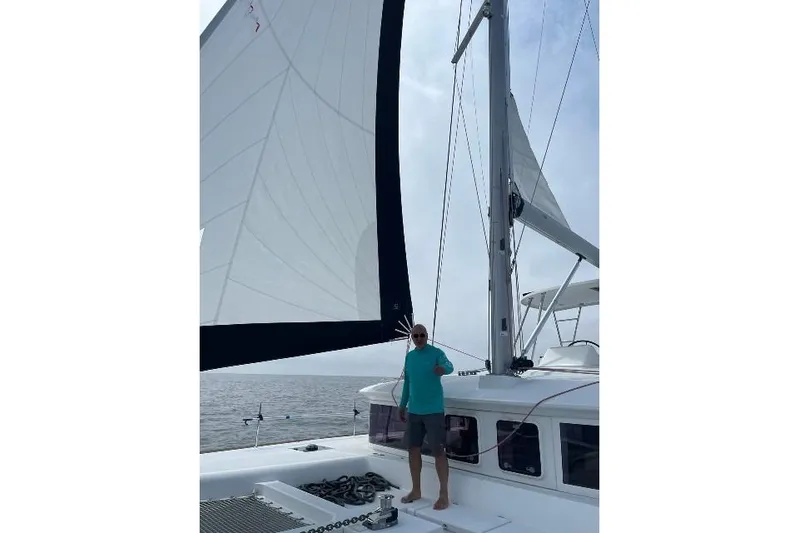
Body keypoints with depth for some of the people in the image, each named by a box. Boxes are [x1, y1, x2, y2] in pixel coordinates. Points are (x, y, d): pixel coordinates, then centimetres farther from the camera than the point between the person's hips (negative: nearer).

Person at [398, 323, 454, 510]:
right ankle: (416, 491, 26)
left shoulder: (436, 353, -8)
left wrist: (443, 368, -52)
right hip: (413, 411, 6)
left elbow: (448, 366, -29)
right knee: (413, 449, 12)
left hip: (433, 410, -6)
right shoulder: (409, 356, 9)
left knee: (439, 452, -3)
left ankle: (444, 495, 8)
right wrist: (402, 405, 18)